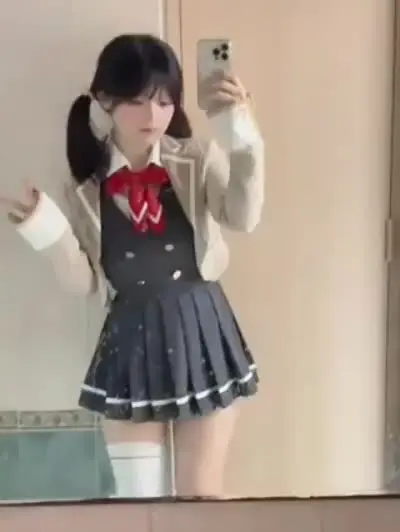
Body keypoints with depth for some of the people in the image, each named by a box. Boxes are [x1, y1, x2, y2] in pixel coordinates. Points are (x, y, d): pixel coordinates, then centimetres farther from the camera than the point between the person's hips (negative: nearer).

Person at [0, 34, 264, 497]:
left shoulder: (198, 160, -5)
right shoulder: (85, 186, -2)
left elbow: (244, 217, -22)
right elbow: (84, 282, 0)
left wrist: (242, 133, -31)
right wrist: (45, 229, -15)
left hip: (200, 333, -1)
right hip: (131, 341, 2)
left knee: (201, 492, 14)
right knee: (137, 493, 17)